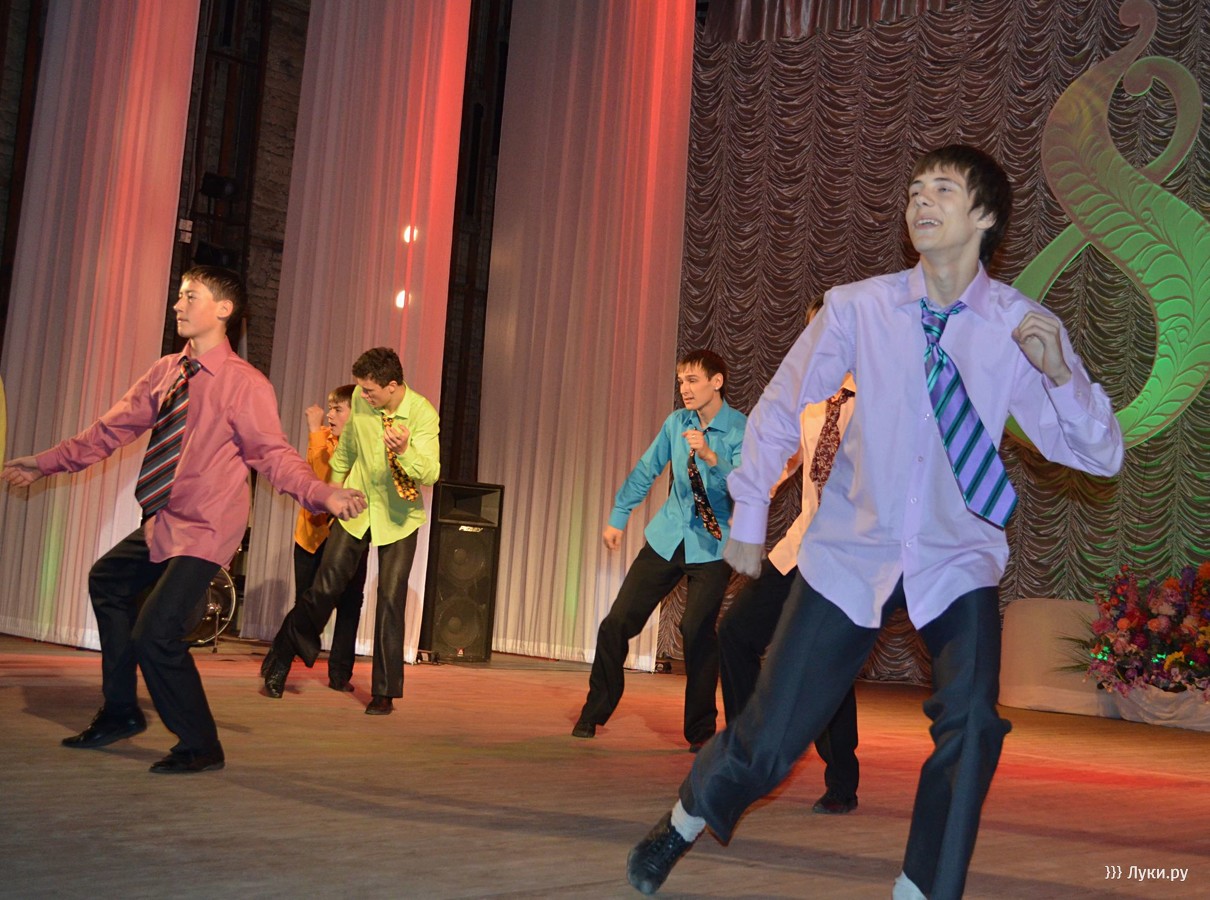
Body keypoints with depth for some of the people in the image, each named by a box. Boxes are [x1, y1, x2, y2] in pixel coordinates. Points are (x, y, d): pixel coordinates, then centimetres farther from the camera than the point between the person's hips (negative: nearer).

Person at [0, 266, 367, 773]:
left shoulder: (245, 384, -16)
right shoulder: (166, 373, 5)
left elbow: (275, 455, -20)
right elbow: (113, 429, 13)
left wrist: (324, 495, -36)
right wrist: (47, 462, 16)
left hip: (204, 532, -9)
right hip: (162, 525, 9)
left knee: (155, 634, -17)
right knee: (107, 582, 27)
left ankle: (200, 747, 6)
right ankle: (120, 713, 42)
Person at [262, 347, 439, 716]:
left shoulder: (423, 414, -19)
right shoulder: (360, 399, -8)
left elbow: (431, 474, -27)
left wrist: (405, 450, -45)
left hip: (398, 518, -3)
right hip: (356, 509, 3)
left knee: (391, 600, -3)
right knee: (325, 589, 3)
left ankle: (385, 692, 8)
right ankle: (281, 660, 22)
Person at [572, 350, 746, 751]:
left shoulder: (742, 430, -10)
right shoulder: (676, 422, 3)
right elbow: (645, 471, 14)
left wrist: (711, 457, -36)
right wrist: (618, 517, 16)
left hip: (713, 545, -4)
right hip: (666, 538, 4)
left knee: (698, 632, -11)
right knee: (617, 622, 1)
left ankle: (701, 730, 8)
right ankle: (594, 713, 18)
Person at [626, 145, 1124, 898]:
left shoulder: (1024, 328, -10)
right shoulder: (858, 307, -11)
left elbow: (1101, 457, -11)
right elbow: (779, 408, 2)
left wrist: (1058, 374, -29)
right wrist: (749, 519, 5)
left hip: (958, 563, 1)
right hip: (851, 556, 0)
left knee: (972, 729, -22)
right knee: (769, 742, 3)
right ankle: (683, 824, 37)